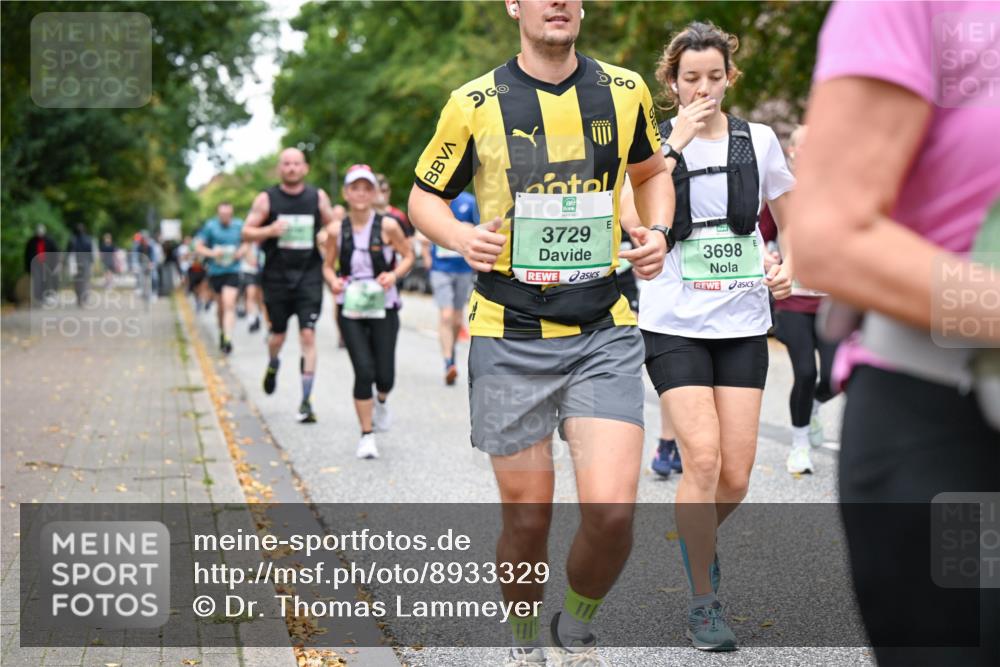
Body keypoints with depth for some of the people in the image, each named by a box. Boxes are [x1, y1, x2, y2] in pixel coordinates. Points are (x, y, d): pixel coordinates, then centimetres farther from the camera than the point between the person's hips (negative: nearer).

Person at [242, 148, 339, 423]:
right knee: (278, 333, 10)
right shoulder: (266, 199, 2)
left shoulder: (318, 197, 5)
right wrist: (269, 231, -16)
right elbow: (246, 233, 3)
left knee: (308, 335, -9)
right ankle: (273, 364, 46)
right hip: (276, 276, 0)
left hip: (309, 276, 0)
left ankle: (306, 401, -5)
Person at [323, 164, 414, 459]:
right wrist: (333, 281, -11)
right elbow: (328, 265, 10)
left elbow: (408, 255, 5)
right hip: (351, 309, 0)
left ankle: (381, 402, 39)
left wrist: (394, 274, -14)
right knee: (363, 371, -10)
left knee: (384, 374, 1)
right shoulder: (336, 230, -1)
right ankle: (367, 435, 5)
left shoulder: (387, 225, -6)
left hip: (383, 307, 0)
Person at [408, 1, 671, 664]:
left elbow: (651, 170, 23)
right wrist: (461, 237, -11)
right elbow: (425, 196, 10)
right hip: (510, 339, -1)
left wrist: (656, 232, 4)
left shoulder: (625, 90, 5)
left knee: (612, 508, -13)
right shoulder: (475, 104, -1)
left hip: (605, 332, 1)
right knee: (528, 514, 4)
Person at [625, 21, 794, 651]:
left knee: (736, 476, -1)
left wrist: (791, 265, -2)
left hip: (743, 324, 2)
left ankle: (700, 540, 34)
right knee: (703, 458, -15)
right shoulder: (655, 140, 1)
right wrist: (676, 141, -20)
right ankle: (703, 601, 2)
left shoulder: (759, 140, 7)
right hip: (675, 323, -2)